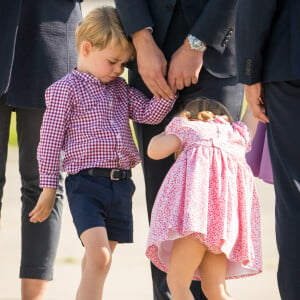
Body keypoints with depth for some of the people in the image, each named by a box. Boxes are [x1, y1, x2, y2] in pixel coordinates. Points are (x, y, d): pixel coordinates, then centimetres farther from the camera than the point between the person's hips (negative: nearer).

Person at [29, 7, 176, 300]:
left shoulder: (120, 88, 16)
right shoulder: (65, 89, -4)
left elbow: (149, 113, 6)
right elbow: (51, 140, -4)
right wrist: (48, 189, -5)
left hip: (121, 182, 7)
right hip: (86, 182, -7)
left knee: (98, 261, 11)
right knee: (98, 256, -21)